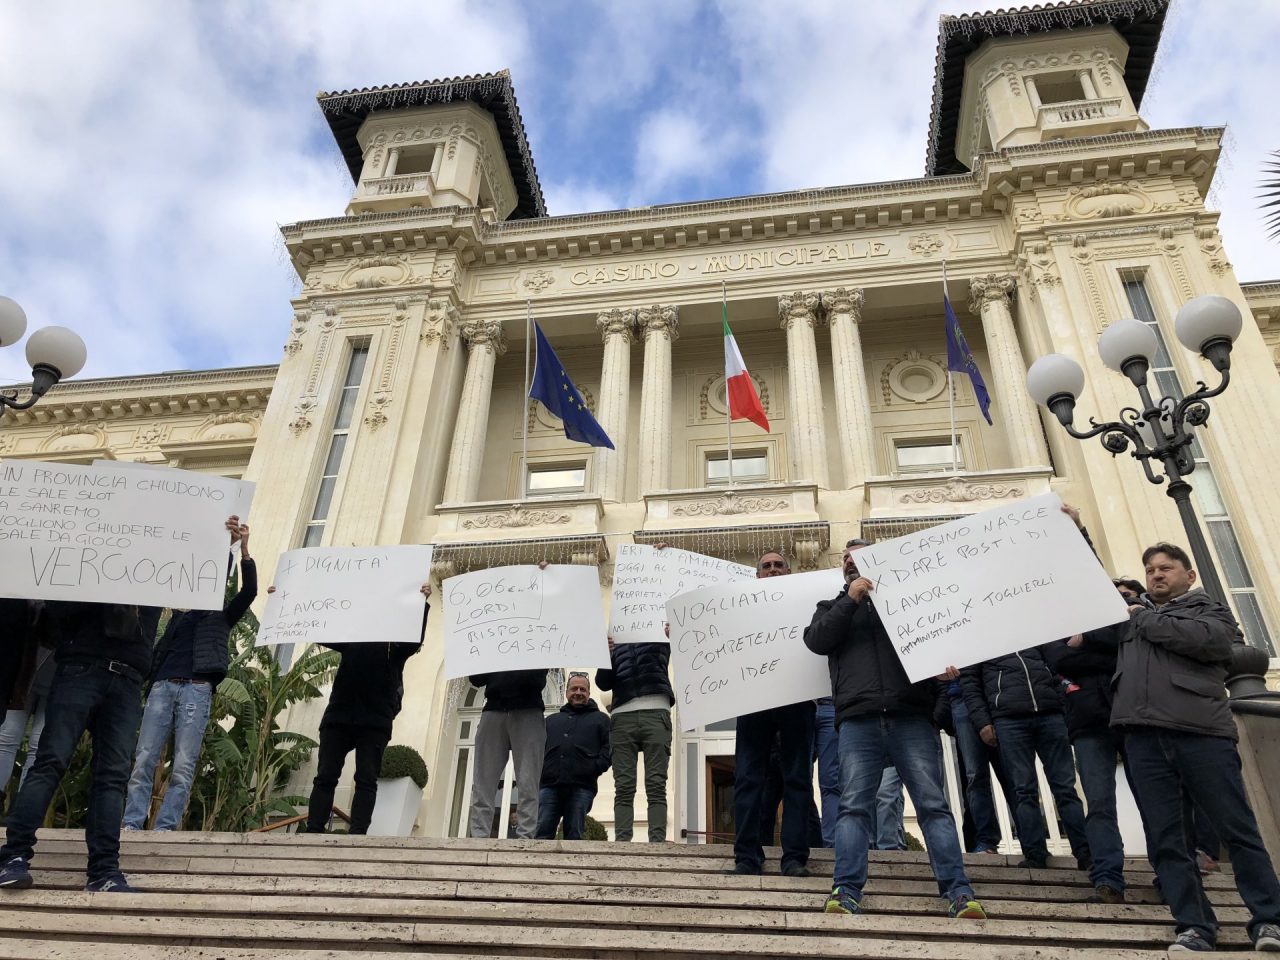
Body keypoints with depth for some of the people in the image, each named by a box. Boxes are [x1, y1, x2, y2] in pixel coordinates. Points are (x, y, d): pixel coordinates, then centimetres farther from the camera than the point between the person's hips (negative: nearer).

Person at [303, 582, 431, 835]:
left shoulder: (397, 645, 9)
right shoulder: (350, 638, 17)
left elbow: (415, 639, -10)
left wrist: (422, 604, -22)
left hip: (375, 721, -3)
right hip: (338, 716, 3)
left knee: (366, 779, -5)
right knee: (325, 776, -1)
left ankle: (357, 834, -10)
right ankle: (313, 831, -2)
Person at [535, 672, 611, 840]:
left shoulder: (600, 719, 21)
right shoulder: (551, 719, 30)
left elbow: (609, 747, 7)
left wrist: (596, 768, -9)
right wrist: (539, 768, 2)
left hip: (581, 786, -2)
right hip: (549, 784, 2)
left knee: (574, 835, -6)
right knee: (541, 833, -11)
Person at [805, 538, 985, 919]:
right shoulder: (834, 607, 24)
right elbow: (817, 641, 4)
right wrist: (851, 599, -1)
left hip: (911, 715, 0)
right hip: (858, 719, 0)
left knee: (933, 804, -5)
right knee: (854, 805, -7)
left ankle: (958, 892, -6)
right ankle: (846, 891, -9)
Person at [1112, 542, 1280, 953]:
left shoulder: (1211, 610, 14)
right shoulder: (1130, 618, 26)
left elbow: (1205, 639, -6)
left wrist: (1143, 619, 3)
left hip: (1202, 731, -3)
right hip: (1144, 738, 3)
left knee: (1238, 829, -1)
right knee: (1164, 838, 1)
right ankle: (1195, 926, 6)